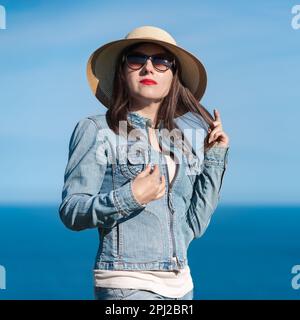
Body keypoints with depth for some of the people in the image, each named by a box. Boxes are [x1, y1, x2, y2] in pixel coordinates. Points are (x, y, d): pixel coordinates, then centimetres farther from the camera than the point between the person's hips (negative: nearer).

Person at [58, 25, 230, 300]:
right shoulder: (96, 130, -2)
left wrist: (215, 159, 6)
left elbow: (193, 227, 9)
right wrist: (129, 197, -18)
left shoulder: (185, 139, 10)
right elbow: (70, 213, -5)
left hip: (181, 284, 4)